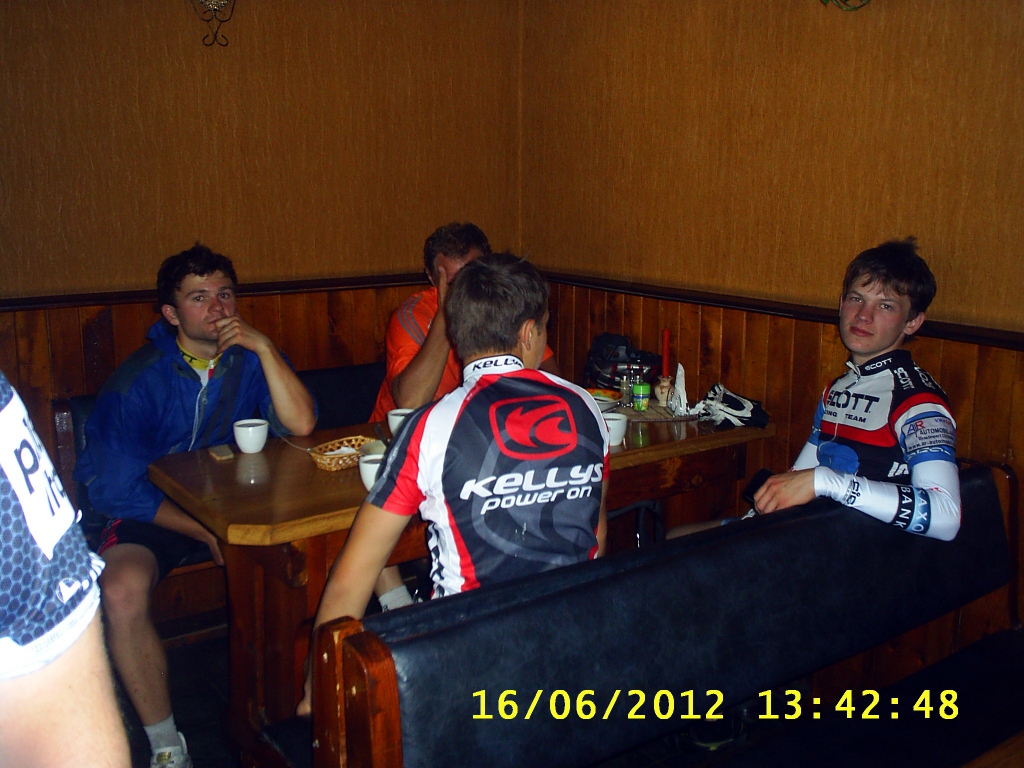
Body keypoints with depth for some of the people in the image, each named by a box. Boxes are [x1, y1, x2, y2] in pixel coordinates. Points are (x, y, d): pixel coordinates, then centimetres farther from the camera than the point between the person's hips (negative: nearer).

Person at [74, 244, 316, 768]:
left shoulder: (251, 360, -1)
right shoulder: (139, 381, -11)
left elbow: (301, 424, -15)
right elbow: (119, 489, -11)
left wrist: (262, 347, -22)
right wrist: (207, 533, -18)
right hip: (155, 510, -2)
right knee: (122, 591, -33)